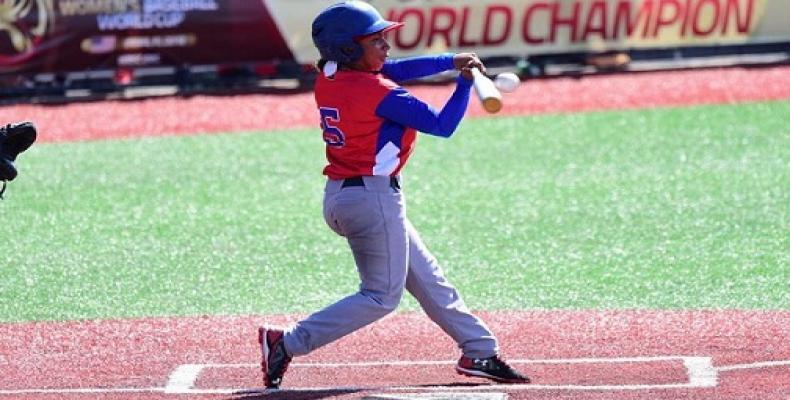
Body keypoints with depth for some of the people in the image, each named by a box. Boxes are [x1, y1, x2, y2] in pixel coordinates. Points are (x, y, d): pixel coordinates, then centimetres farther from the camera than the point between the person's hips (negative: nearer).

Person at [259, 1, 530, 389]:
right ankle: (288, 342, -9)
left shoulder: (329, 78, 3)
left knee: (426, 277, 16)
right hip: (373, 197, -10)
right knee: (381, 296, -1)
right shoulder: (379, 93, -20)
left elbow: (397, 69, 8)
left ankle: (479, 350, 23)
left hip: (338, 196, 10)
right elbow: (442, 125, -15)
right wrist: (465, 82, -3)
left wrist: (450, 61, -3)